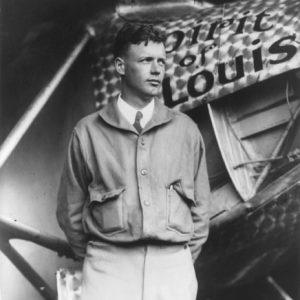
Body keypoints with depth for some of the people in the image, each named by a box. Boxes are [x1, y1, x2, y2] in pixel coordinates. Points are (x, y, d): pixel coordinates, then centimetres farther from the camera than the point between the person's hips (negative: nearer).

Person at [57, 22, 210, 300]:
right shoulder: (88, 131, -1)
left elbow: (199, 207, 9)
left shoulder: (186, 129, 4)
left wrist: (183, 261, 9)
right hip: (109, 269, -1)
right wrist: (98, 259, 10)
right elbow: (71, 209, 6)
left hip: (173, 268, 2)